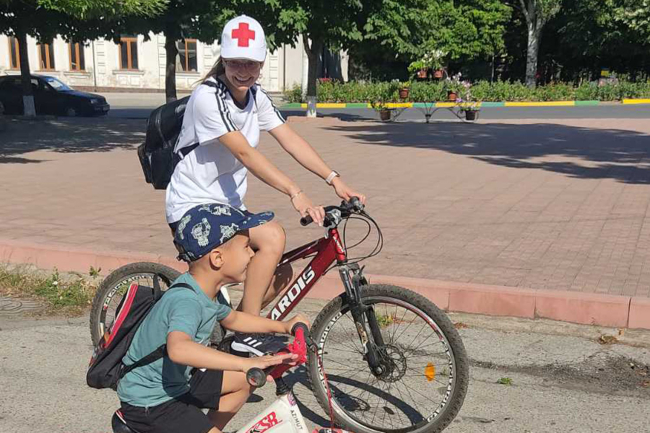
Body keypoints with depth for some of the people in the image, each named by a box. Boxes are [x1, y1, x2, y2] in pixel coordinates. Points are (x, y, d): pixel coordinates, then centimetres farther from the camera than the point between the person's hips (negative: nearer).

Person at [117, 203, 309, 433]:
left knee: (245, 380, 14)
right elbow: (179, 348, -51)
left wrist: (283, 326, 15)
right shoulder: (187, 300, -31)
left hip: (177, 382, 9)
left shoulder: (205, 292, -1)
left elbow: (232, 318, 20)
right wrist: (246, 363, -54)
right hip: (149, 403, -9)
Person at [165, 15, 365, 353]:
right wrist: (295, 194, -36)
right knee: (273, 236, -28)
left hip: (229, 205, 8)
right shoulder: (208, 97, -21)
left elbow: (290, 140, -4)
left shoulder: (255, 97, 3)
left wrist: (335, 180, -15)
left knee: (282, 276, 1)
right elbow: (246, 154, -29)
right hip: (193, 207, -8)